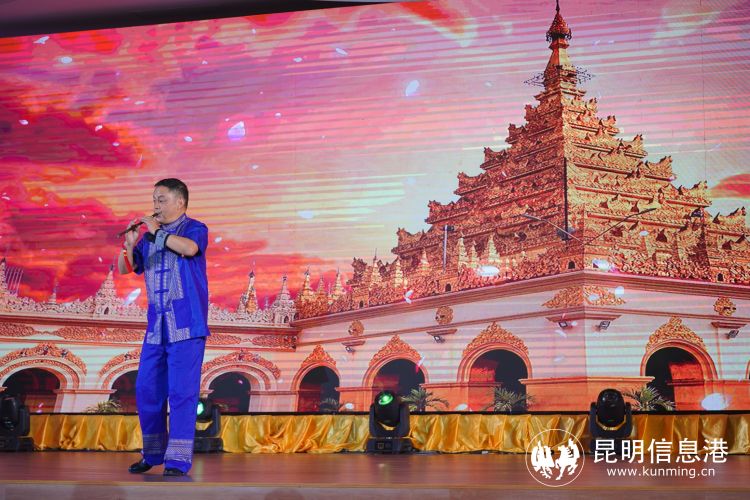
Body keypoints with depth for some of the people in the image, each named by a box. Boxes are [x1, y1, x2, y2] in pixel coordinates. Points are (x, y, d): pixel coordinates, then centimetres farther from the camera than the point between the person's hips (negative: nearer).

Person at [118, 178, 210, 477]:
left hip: (186, 326, -6)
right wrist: (129, 244, -4)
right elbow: (125, 269, 14)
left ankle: (178, 461, -3)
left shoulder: (195, 229, -1)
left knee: (182, 392, -7)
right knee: (146, 390, 9)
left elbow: (189, 248, -24)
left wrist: (156, 231, -14)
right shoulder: (149, 237, 15)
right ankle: (152, 454, 24)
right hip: (156, 326, 6)